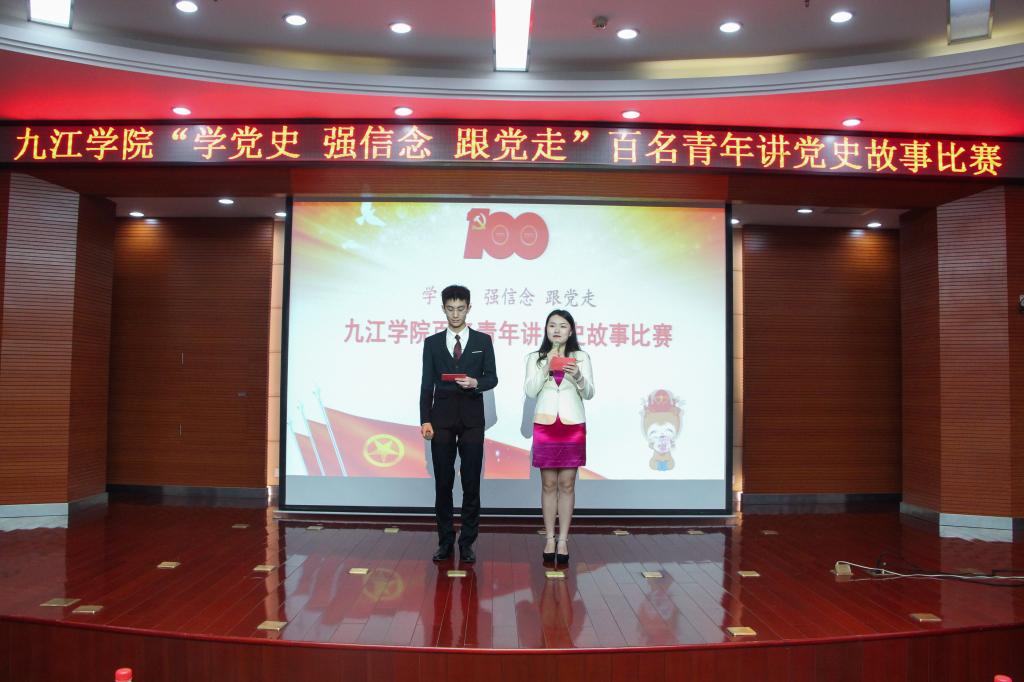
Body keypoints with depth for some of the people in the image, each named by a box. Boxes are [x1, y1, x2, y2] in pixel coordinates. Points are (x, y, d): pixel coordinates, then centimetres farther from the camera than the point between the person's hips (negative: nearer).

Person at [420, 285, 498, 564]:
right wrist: (425, 420, -3)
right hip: (442, 418, 1)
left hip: (472, 418, -1)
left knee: (471, 483, 1)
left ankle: (467, 542, 10)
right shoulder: (432, 343, 7)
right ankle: (445, 541, 14)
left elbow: (492, 378, 4)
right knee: (443, 482, 4)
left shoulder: (483, 341, 6)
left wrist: (475, 382, -18)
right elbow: (427, 384, 4)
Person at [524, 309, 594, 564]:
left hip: (573, 426, 0)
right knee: (548, 484, 4)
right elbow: (531, 391, -4)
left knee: (567, 484, 2)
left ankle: (563, 540, 7)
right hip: (545, 425, 0)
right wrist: (547, 367, -15)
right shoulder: (535, 358, 5)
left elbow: (588, 394, 0)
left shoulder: (581, 358, 4)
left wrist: (578, 376, -20)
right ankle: (549, 539, 11)